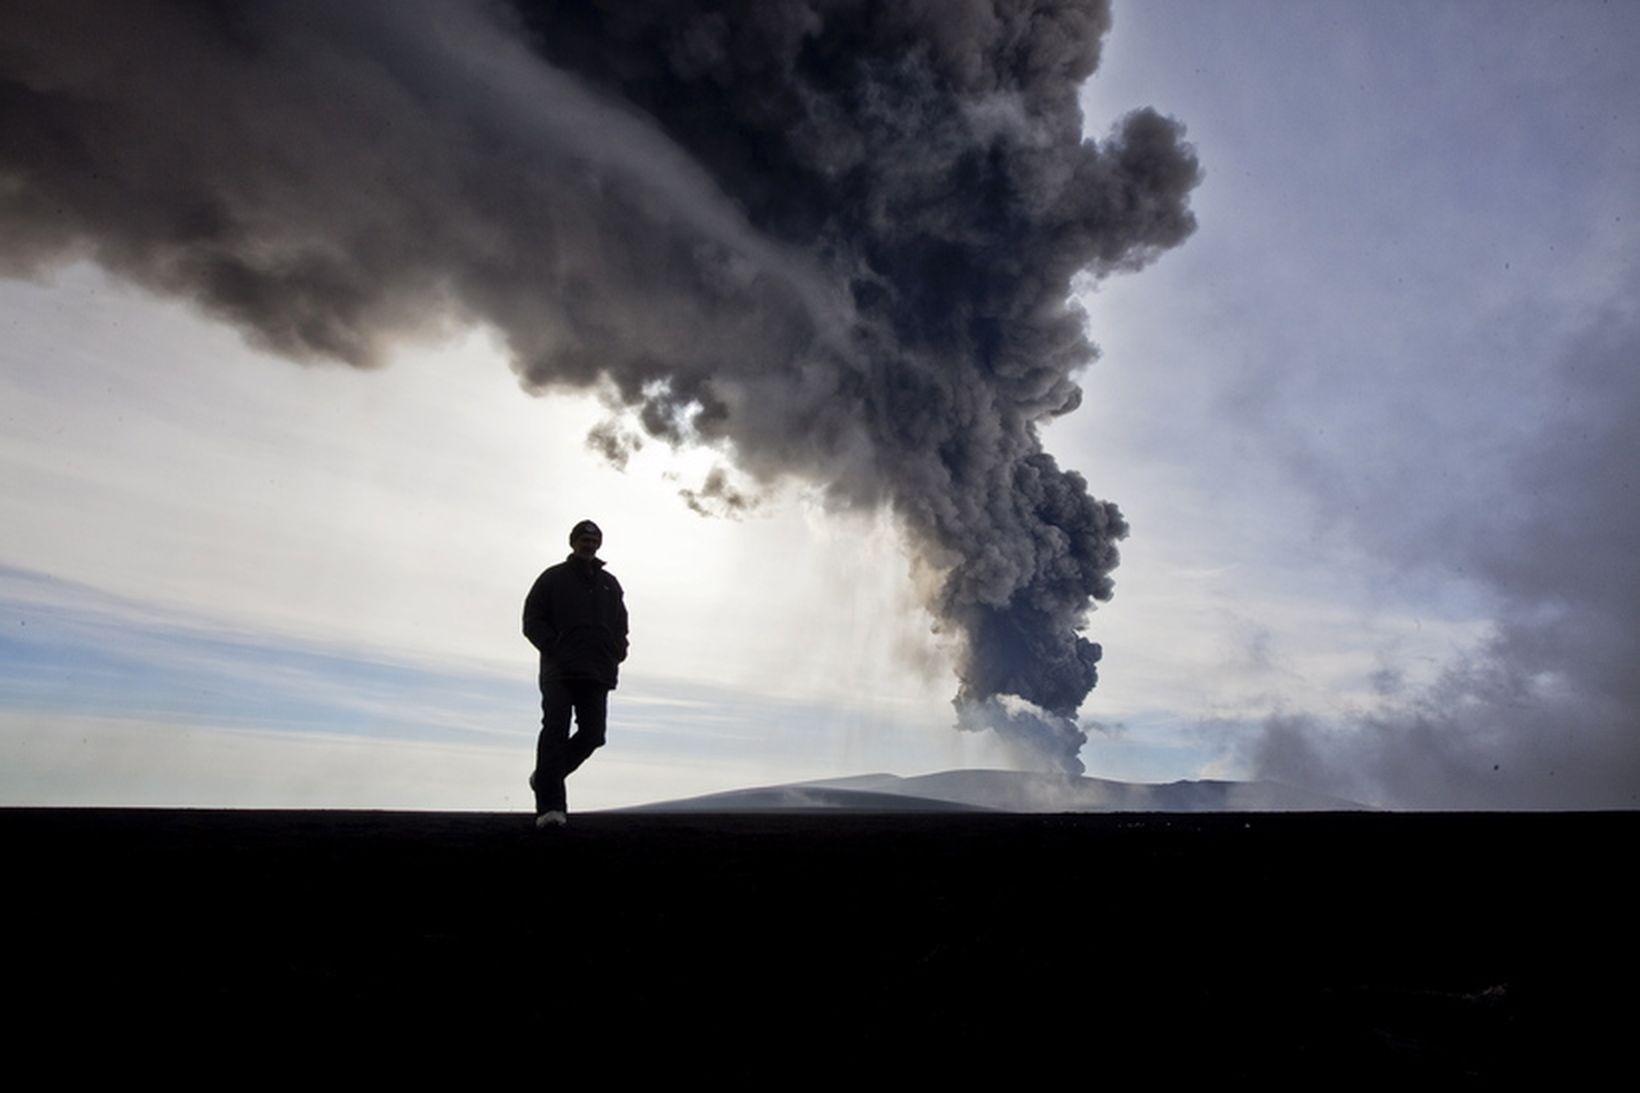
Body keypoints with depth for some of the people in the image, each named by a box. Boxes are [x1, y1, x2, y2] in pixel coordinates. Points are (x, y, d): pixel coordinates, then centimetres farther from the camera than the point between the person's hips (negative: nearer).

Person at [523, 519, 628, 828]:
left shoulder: (610, 584, 20)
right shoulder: (553, 578, 8)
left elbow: (620, 626, 25)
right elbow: (532, 621, 3)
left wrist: (616, 653, 6)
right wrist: (555, 649, -11)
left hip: (597, 672, 4)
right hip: (559, 670, -4)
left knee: (593, 733, -2)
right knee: (556, 730, -12)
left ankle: (545, 778, 21)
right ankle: (550, 806, -13)